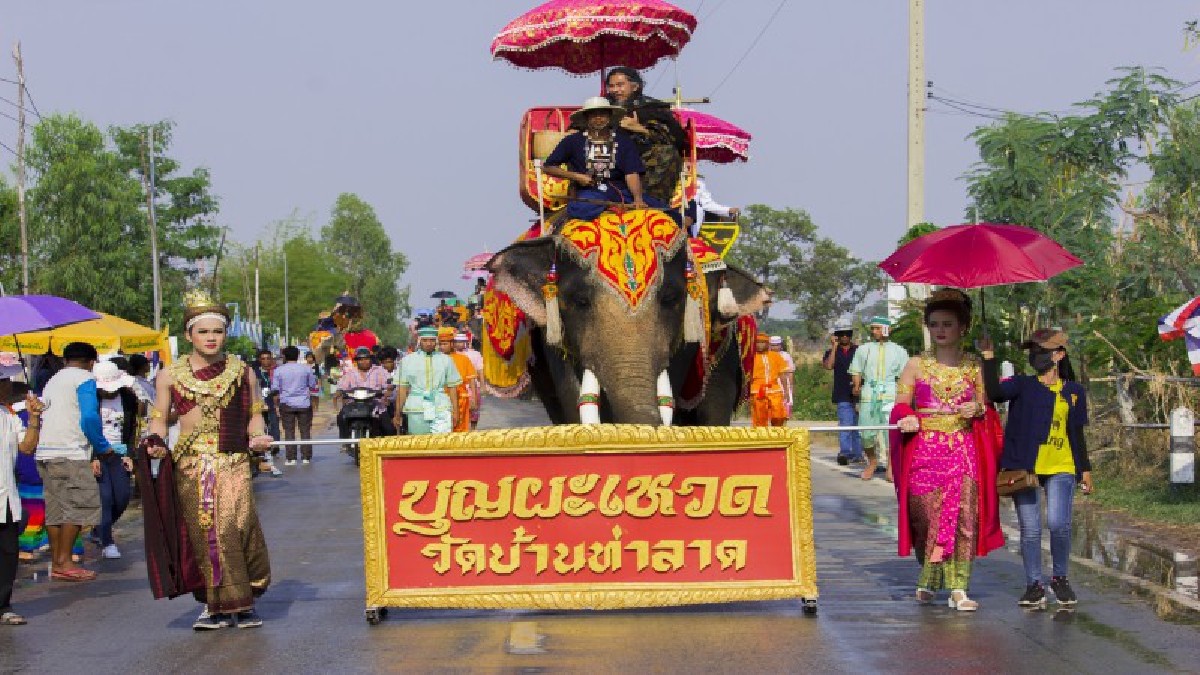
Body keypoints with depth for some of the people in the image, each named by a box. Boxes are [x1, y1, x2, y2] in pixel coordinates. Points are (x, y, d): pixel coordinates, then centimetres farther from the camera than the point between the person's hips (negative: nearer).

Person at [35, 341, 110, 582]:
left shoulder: (52, 381, 22)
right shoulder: (85, 379, -2)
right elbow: (89, 417, -16)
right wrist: (102, 447, -3)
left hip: (45, 453, 8)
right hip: (69, 454, -8)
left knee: (56, 509, 10)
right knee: (81, 506, -6)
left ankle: (56, 563, 10)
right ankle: (64, 562, -10)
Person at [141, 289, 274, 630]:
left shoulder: (242, 372, 8)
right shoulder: (170, 376, 8)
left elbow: (255, 414, 16)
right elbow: (159, 420, 13)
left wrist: (257, 435, -4)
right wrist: (155, 442, -6)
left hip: (233, 463, -1)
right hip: (190, 466, 1)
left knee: (236, 524, -15)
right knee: (201, 533, -1)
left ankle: (244, 602, -3)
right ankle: (214, 604, 8)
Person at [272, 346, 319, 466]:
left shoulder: (278, 370, -1)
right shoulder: (306, 368, 2)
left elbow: (275, 390, 0)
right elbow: (313, 386, 8)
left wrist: (276, 404, 10)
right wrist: (314, 403, 19)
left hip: (287, 404, -1)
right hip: (304, 404, 1)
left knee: (289, 431, 3)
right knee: (305, 431, 7)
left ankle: (291, 458, -1)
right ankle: (306, 457, 6)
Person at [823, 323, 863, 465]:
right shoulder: (832, 352, 11)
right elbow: (828, 366, -9)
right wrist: (834, 346, -8)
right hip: (843, 395, -2)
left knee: (858, 426, 5)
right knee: (845, 425, -14)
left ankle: (857, 454, 10)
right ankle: (845, 452, -22)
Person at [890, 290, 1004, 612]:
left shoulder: (974, 366, 11)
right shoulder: (916, 365, 9)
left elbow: (987, 406, 17)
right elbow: (900, 405, 9)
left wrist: (977, 409, -5)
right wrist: (908, 419, -12)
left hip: (964, 449, 1)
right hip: (925, 450, 0)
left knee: (964, 517, -10)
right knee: (927, 516, -5)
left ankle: (958, 588, -8)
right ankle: (929, 578, 15)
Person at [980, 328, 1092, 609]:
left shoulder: (1074, 391, 11)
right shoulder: (1023, 385, 5)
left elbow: (1077, 434, 17)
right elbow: (996, 392, -16)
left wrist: (1085, 471, 15)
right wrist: (988, 357, -21)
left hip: (1060, 468, 0)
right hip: (1025, 467, 0)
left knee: (1059, 523, -14)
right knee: (1029, 529, 0)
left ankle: (1060, 578, 8)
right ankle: (1034, 586, 12)